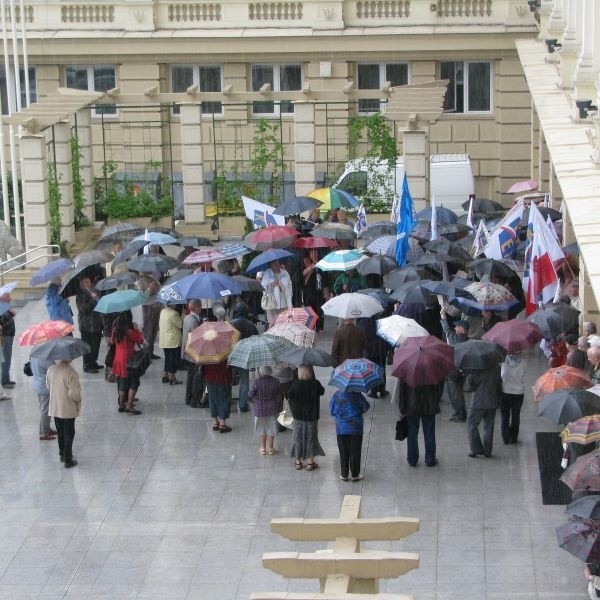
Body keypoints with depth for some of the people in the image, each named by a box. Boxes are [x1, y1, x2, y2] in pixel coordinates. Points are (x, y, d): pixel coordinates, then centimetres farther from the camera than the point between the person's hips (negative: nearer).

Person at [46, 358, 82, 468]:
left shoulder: (51, 369, -6)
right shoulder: (71, 373, -25)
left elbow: (48, 386, 7)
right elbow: (73, 393, -23)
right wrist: (79, 399, -2)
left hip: (54, 408, 5)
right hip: (68, 409, -5)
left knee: (60, 432, 22)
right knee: (68, 434, 7)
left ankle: (62, 455, 35)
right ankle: (68, 460, 13)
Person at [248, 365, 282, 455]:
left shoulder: (257, 382, -19)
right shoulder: (275, 381, -11)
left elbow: (250, 395, -11)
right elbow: (279, 395, 0)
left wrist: (254, 401, 10)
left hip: (260, 408, -2)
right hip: (272, 409, 2)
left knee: (262, 429, 15)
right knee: (271, 428, 14)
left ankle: (263, 448, 24)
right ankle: (270, 448, 21)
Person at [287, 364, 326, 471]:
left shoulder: (295, 384, -15)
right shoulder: (315, 384, -15)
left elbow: (289, 396, -8)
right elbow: (322, 391, 3)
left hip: (298, 415, 0)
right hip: (312, 416, 0)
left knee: (298, 438, 12)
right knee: (311, 437, 10)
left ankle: (298, 462, 17)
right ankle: (310, 462, 12)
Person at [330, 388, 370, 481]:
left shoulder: (337, 395, -9)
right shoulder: (357, 395, -13)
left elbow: (332, 411, 1)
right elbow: (366, 407, 0)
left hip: (341, 429, 1)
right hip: (356, 428, -1)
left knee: (343, 452, 12)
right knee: (355, 452, 8)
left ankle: (344, 475, 17)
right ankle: (355, 475, 14)